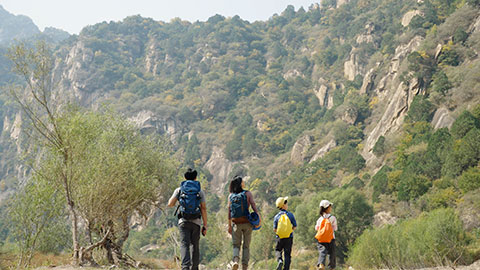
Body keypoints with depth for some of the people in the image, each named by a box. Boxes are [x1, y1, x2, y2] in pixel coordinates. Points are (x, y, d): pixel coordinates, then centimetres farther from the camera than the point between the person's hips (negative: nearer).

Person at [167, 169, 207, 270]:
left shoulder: (179, 189, 6)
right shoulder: (200, 191, 6)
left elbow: (170, 204, 1)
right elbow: (203, 209, 0)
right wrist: (205, 225, 2)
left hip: (183, 221, -1)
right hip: (196, 221, 1)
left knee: (184, 245, -9)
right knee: (195, 246, 15)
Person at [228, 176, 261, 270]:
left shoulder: (231, 196, 5)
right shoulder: (248, 193, -1)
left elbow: (229, 211, 3)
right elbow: (253, 204, -14)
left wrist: (229, 225, 7)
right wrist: (258, 216, -15)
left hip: (236, 223, 1)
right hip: (247, 222, -1)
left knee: (236, 245, 12)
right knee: (246, 246, 10)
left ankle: (235, 261, -15)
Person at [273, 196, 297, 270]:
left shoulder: (276, 216, -3)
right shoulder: (290, 215, -4)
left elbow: (274, 229, -5)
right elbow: (294, 226, 1)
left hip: (279, 238, 1)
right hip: (289, 238, -1)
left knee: (278, 250, 21)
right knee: (287, 254, 8)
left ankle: (280, 260, -7)